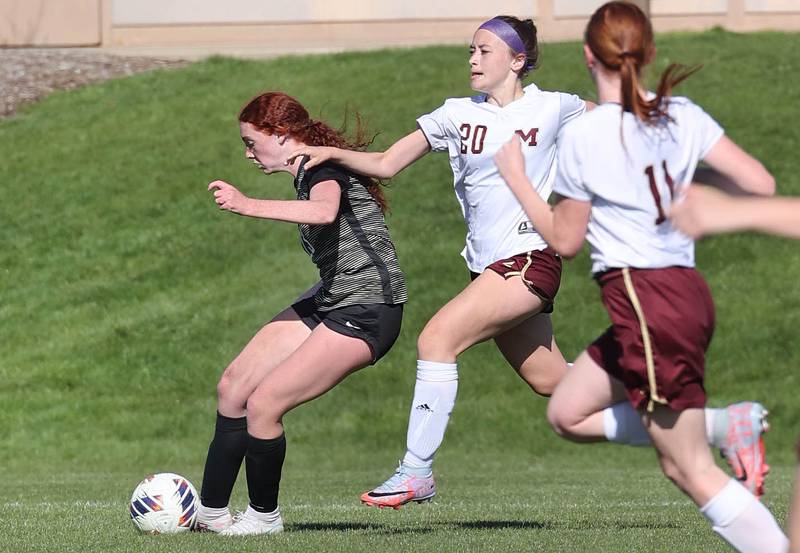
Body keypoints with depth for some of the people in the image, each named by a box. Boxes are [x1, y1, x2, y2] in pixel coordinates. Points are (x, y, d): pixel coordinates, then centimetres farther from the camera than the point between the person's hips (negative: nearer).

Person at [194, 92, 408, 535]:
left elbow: (324, 212, -41)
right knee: (233, 386, 5)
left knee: (263, 405, -15)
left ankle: (264, 516, 5)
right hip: (329, 301, 10)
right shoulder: (308, 173, 13)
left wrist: (249, 207, -48)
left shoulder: (323, 167, -17)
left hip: (365, 312, -10)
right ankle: (210, 512, 13)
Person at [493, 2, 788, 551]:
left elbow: (564, 239, 0)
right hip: (686, 293, 7)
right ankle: (723, 431, 9)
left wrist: (515, 177, 12)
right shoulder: (682, 116, 5)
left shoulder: (582, 135, -8)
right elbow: (762, 185, 0)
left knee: (690, 469, -2)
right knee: (567, 413, 18)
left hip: (646, 300, -7)